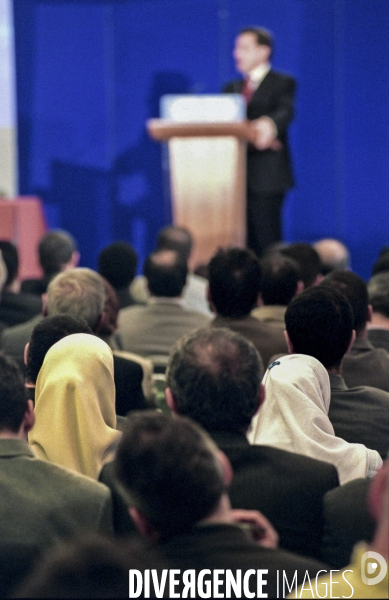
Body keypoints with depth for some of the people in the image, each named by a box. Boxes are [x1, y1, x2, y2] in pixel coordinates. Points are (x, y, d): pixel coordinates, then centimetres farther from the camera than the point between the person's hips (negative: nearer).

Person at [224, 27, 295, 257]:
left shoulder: (282, 84, 4)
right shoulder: (232, 88, 21)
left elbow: (285, 112, -16)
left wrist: (269, 124, -40)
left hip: (266, 175, -5)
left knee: (267, 242, -10)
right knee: (243, 243, 4)